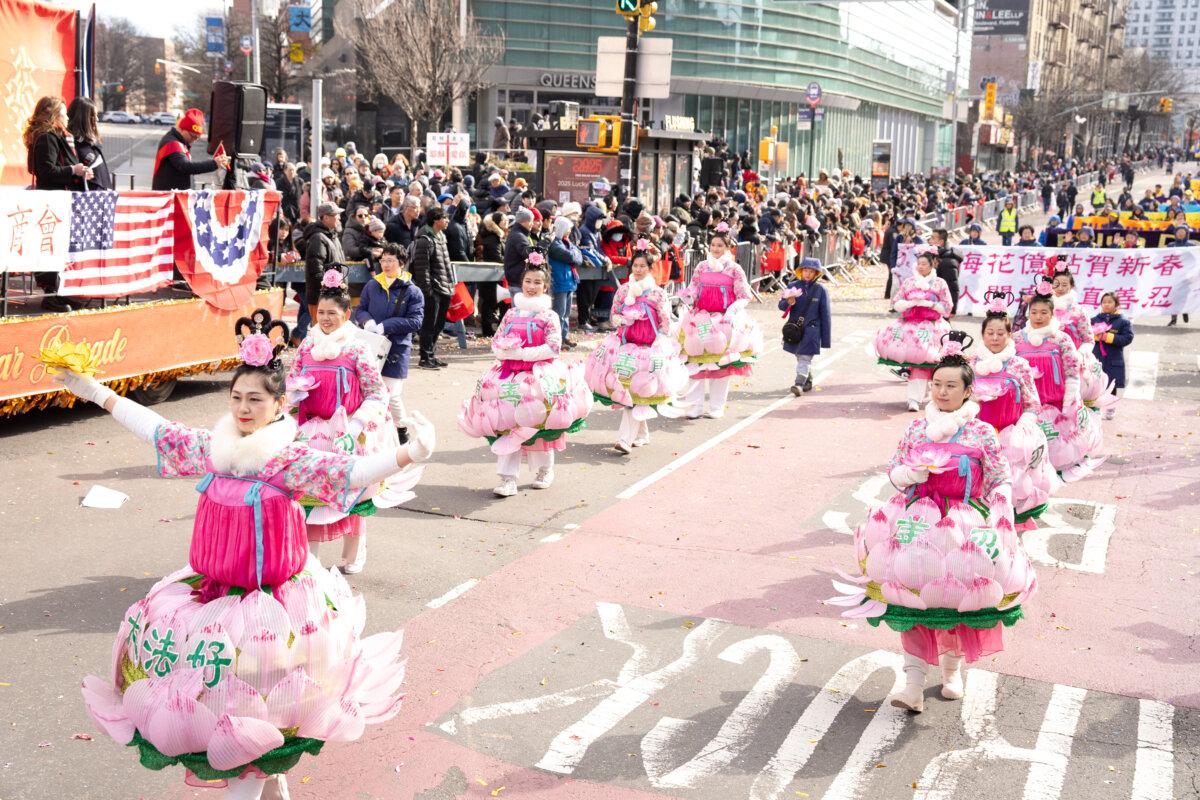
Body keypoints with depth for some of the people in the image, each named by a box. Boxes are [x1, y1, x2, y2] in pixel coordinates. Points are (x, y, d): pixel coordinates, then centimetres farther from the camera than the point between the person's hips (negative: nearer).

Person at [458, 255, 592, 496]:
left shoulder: (549, 316, -1)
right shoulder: (511, 313, 12)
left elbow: (553, 348, -12)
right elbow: (496, 342, 13)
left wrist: (520, 352, -15)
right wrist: (503, 352, -10)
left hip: (540, 378, -3)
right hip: (510, 376, 3)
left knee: (537, 423, 2)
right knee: (507, 426, -4)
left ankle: (545, 469, 26)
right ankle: (508, 478, -3)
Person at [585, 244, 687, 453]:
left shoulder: (657, 294, -4)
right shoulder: (623, 290, 6)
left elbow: (665, 325, -2)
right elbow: (614, 315, 15)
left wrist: (657, 346, -9)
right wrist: (620, 320, -6)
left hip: (648, 349, -4)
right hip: (625, 345, 4)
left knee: (635, 393, -11)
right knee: (627, 393, 6)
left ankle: (625, 438, -13)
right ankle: (642, 434, 22)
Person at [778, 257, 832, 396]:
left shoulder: (821, 290, -4)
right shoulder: (793, 286, 2)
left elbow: (825, 315, -2)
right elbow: (781, 305, 3)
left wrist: (826, 339, -3)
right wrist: (788, 302, -22)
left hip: (811, 329, -4)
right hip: (794, 329, 4)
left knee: (805, 358, -11)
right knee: (800, 357, 15)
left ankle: (799, 384, -14)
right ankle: (808, 382, 32)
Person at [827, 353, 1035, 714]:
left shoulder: (983, 434, -1)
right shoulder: (917, 428, 8)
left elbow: (1000, 483, 1)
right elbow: (893, 469, 14)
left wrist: (1000, 526, -9)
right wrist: (909, 473, -8)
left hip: (964, 527, -2)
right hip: (918, 523, 2)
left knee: (956, 599, 4)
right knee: (912, 600, -5)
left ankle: (952, 667, 30)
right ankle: (913, 683, -5)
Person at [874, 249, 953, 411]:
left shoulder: (940, 284, 6)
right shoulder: (908, 282, 12)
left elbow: (947, 308, 2)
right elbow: (897, 304, 7)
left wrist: (928, 303, -10)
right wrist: (913, 302, -10)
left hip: (931, 328, -3)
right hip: (909, 326, 3)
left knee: (921, 364, -13)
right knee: (913, 364, -6)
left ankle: (915, 399, -16)